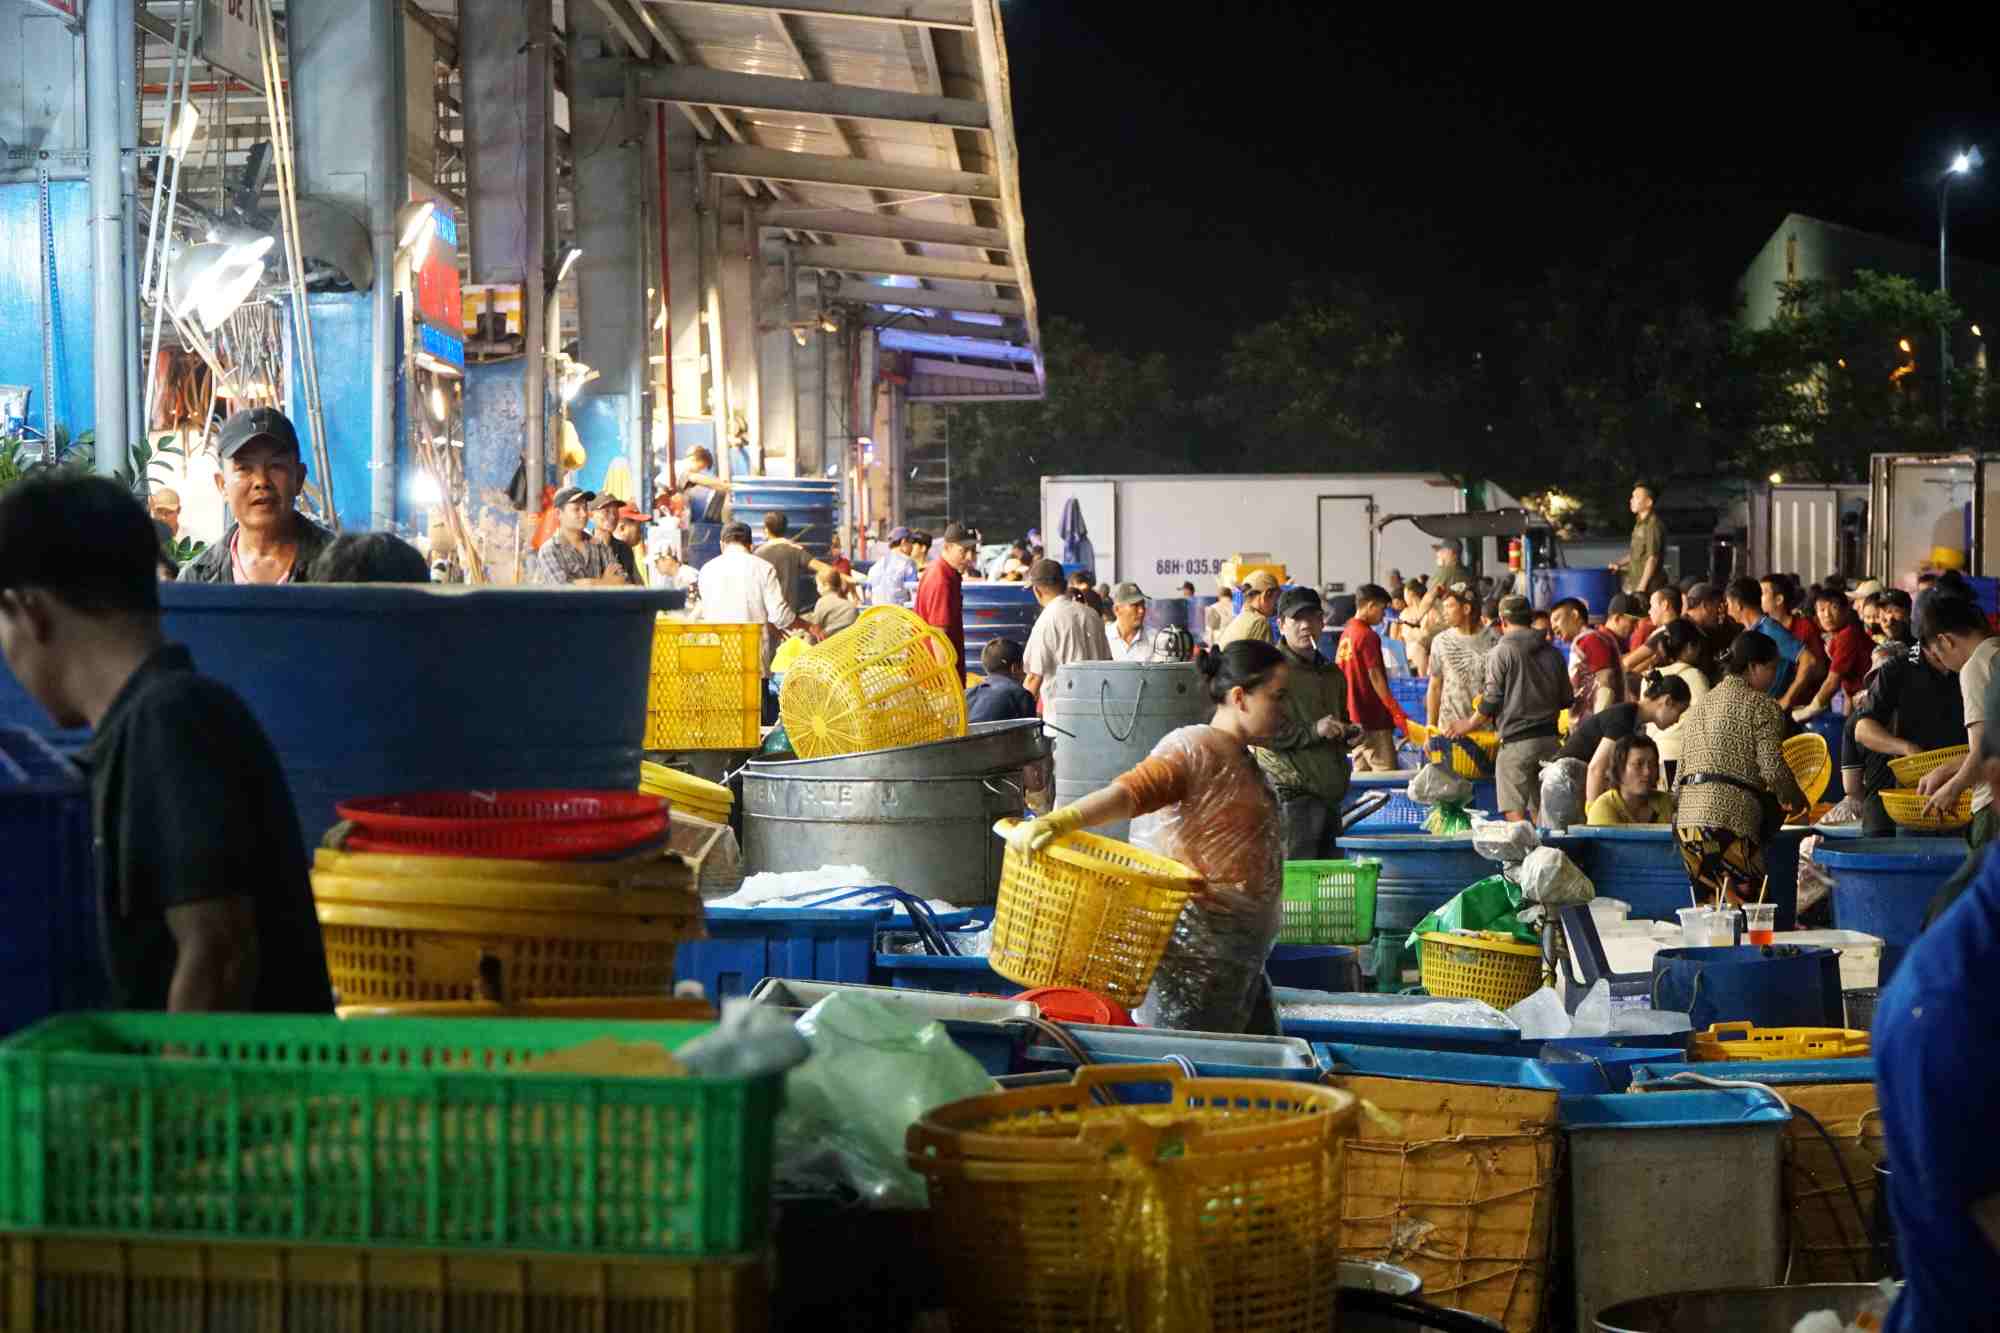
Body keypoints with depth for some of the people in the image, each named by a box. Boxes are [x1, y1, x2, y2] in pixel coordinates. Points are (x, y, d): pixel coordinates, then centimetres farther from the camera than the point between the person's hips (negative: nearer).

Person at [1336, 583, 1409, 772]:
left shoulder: (1346, 634, 11)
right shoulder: (1368, 636, -14)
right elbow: (1376, 678, -17)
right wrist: (1397, 713, -16)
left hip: (1353, 717, 9)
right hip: (1373, 719, -9)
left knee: (1362, 770, 12)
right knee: (1386, 774, -8)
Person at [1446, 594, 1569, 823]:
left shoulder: (1501, 652, -8)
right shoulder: (1553, 653, 9)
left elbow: (1491, 701, -9)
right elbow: (1566, 700, 13)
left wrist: (1470, 724, 7)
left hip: (1516, 742, -6)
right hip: (1549, 740, 6)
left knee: (1514, 813, -4)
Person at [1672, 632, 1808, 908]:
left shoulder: (1698, 707, 24)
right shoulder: (1762, 705, 2)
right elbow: (1772, 768, -5)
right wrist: (1795, 798, 11)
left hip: (1685, 822, 7)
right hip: (1729, 817, -7)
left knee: (1714, 909, 8)